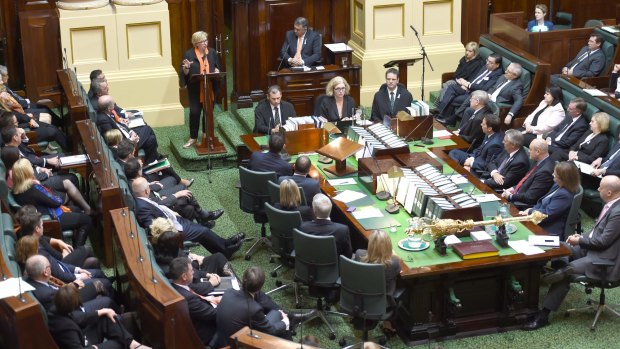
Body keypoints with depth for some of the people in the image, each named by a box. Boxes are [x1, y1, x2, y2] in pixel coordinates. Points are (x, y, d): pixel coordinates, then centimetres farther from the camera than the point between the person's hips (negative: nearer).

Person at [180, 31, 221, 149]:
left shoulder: (212, 52, 4)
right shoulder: (189, 54, -5)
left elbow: (217, 67, 15)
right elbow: (185, 73, -4)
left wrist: (216, 70, -8)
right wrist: (186, 68, -25)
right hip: (195, 89, -3)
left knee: (209, 111, 10)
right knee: (194, 112, -4)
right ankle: (193, 138, 6)